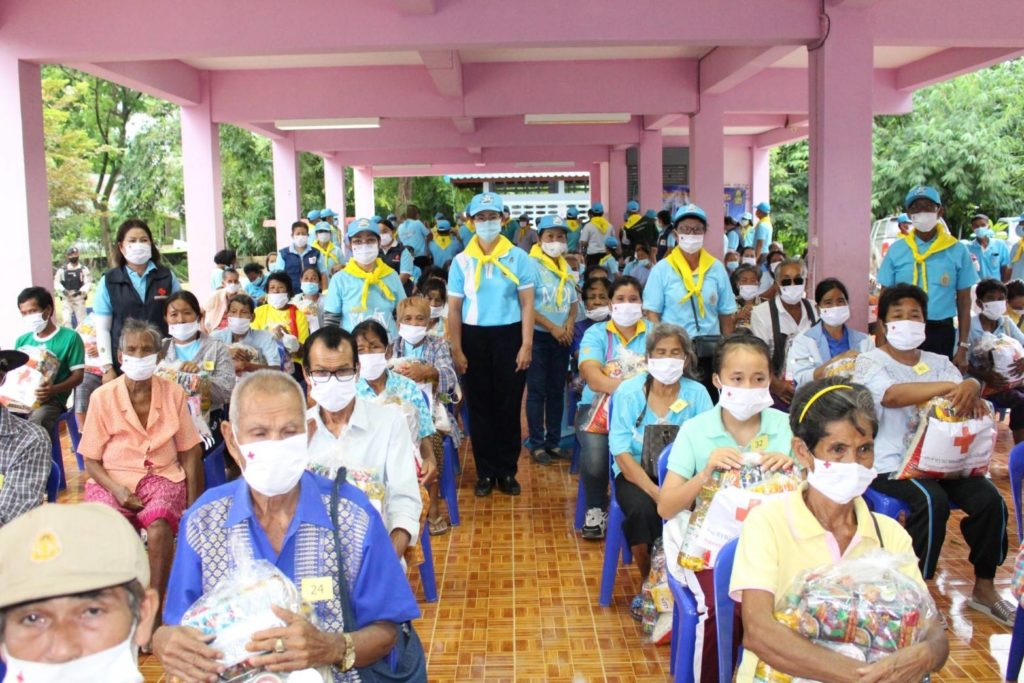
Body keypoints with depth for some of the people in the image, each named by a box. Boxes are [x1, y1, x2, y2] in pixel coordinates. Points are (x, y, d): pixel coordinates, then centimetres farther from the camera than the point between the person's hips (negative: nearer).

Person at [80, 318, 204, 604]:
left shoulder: (173, 393, 1)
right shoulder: (102, 397, -2)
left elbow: (190, 453, 5)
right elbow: (91, 461, 3)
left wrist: (193, 506, -4)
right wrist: (117, 490, -16)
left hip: (162, 476, 0)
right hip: (113, 481, 0)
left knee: (159, 529, -31)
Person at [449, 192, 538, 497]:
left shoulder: (518, 257, -1)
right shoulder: (462, 261, 2)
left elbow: (527, 304, -1)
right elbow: (454, 308, 3)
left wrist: (527, 345, -7)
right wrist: (456, 350, -3)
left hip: (509, 336, -1)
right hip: (474, 338, 1)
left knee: (509, 407, 5)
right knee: (479, 407, 8)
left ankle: (507, 471, 17)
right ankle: (486, 472, 19)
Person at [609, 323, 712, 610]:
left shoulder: (697, 393, -2)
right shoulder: (628, 391, -6)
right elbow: (622, 453, -12)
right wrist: (656, 492, -25)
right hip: (636, 473, -1)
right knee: (643, 510, -32)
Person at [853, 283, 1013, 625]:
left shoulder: (937, 362, 15)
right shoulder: (870, 361, -1)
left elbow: (959, 396, -4)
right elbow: (891, 395, -23)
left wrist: (971, 388, -30)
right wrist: (952, 384, -31)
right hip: (890, 464, -5)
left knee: (990, 498, -17)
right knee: (933, 500, -30)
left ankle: (984, 587, 2)